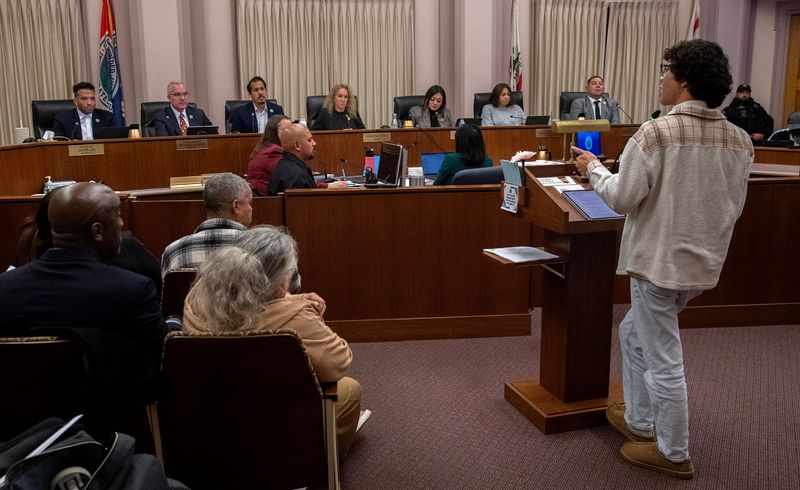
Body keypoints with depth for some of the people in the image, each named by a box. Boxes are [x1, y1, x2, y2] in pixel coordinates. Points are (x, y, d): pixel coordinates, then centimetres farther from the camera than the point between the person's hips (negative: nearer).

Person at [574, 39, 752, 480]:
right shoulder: (740, 140, 2)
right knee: (634, 334, 25)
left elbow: (622, 198, -15)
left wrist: (593, 168, 2)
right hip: (704, 262, 8)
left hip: (660, 261, -7)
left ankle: (674, 454, 21)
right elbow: (734, 207, 10)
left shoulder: (656, 133, -18)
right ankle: (640, 421, 35)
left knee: (663, 360, 6)